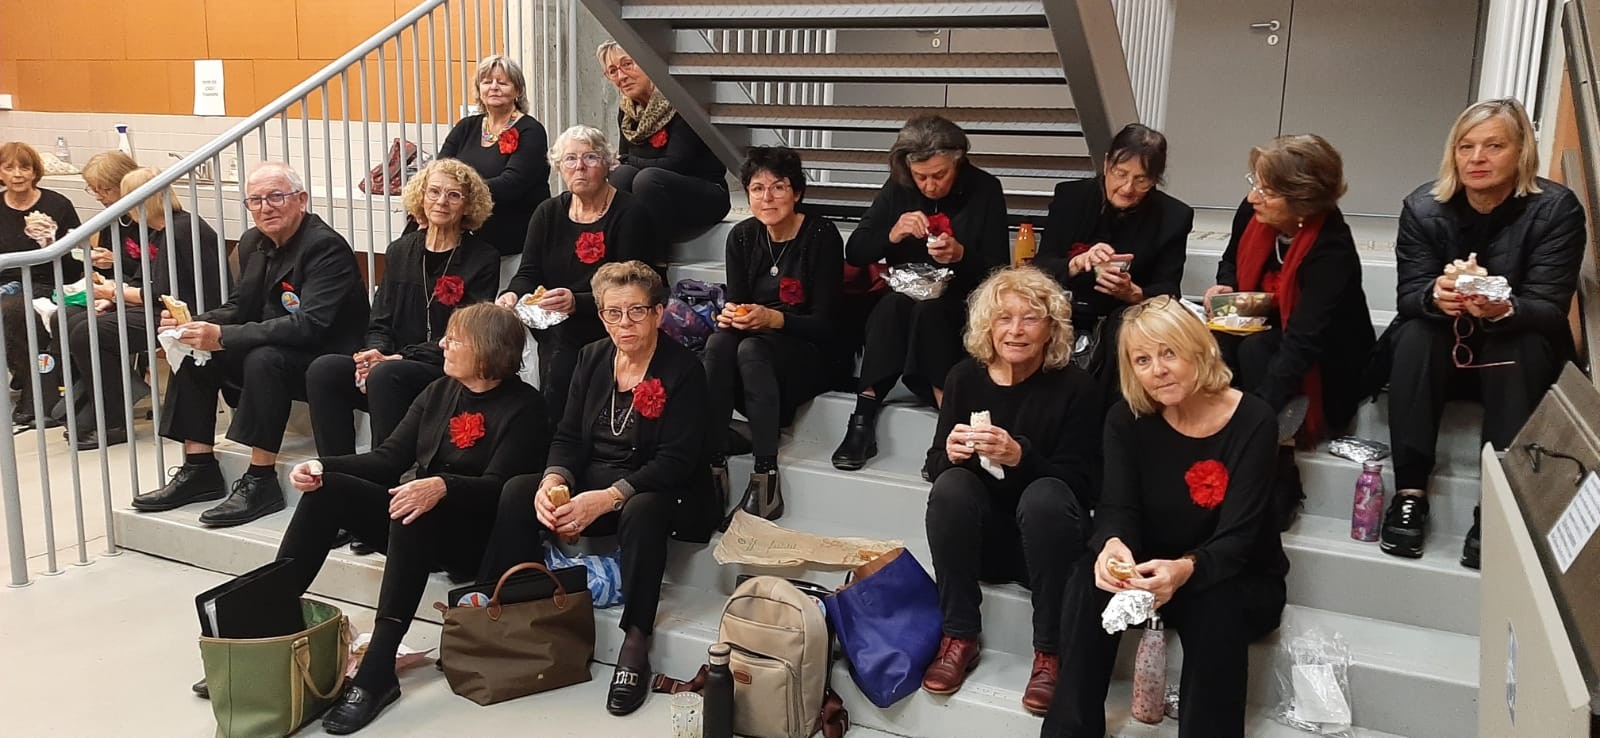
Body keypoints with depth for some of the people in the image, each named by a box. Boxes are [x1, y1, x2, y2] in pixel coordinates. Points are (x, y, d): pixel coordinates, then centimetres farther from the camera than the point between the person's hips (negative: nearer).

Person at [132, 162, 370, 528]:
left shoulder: (326, 246, -20)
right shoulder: (253, 243, 8)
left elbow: (310, 325, -30)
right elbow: (240, 308, 12)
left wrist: (223, 337, -32)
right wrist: (194, 323, -10)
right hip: (273, 346, 9)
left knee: (264, 358, -34)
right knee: (194, 353, -3)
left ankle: (260, 482, -24)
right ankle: (199, 470, 2)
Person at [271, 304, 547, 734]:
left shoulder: (523, 407, -8)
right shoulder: (439, 392, 12)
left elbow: (498, 487, -19)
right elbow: (388, 459, 8)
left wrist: (442, 486, -37)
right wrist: (322, 467, -7)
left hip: (475, 537, -7)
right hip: (419, 526, 7)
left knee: (416, 514, -37)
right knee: (326, 489, -14)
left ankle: (377, 673, -39)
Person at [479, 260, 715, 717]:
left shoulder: (683, 370, -11)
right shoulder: (592, 358, 7)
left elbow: (675, 461, -18)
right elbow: (569, 436, 5)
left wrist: (606, 499, -29)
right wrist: (553, 481, -18)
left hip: (654, 491, -5)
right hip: (590, 480, 6)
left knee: (642, 512, -38)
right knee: (518, 491, -18)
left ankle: (635, 644, -27)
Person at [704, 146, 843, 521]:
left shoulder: (822, 236, -10)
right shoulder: (742, 237, 4)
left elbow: (824, 323, -12)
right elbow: (735, 301, 5)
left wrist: (774, 319, -28)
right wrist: (731, 315, -20)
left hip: (809, 355, -4)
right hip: (755, 342, 4)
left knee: (751, 349, -35)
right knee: (718, 341, -29)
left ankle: (766, 477, -34)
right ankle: (713, 466, -31)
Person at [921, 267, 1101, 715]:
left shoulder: (1075, 387, -11)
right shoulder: (965, 378, -1)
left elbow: (1081, 485, -16)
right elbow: (935, 465, 2)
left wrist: (1019, 456, -33)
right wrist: (950, 453, -23)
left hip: (1047, 538, -3)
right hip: (984, 538, 3)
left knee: (1044, 495, -33)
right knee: (950, 485, -26)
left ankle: (1050, 652, -20)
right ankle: (959, 637, -14)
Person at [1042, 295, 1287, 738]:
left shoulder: (1252, 421, -16)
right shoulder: (1127, 419, -5)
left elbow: (1237, 538, -22)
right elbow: (1117, 508, -13)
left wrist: (1186, 569, -44)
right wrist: (1113, 545, -38)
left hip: (1241, 582, -2)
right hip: (1154, 573, 3)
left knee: (1215, 604, -36)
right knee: (1091, 575, -27)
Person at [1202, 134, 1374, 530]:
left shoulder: (1331, 250, -30)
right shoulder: (1254, 212, -12)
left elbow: (1303, 345, -37)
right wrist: (1223, 287, -12)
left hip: (1321, 368, -5)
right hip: (1261, 331, 5)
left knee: (1255, 350, -34)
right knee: (1214, 344, -26)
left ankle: (1279, 492, -28)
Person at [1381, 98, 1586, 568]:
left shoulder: (1556, 209, -13)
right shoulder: (1423, 206, -8)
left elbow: (1549, 308, -19)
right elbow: (1408, 295, -13)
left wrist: (1503, 310, -43)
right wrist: (1436, 297, -39)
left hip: (1517, 356, -1)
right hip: (1441, 349, 2)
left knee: (1521, 345, -33)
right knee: (1414, 334, -29)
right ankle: (1410, 492, -31)